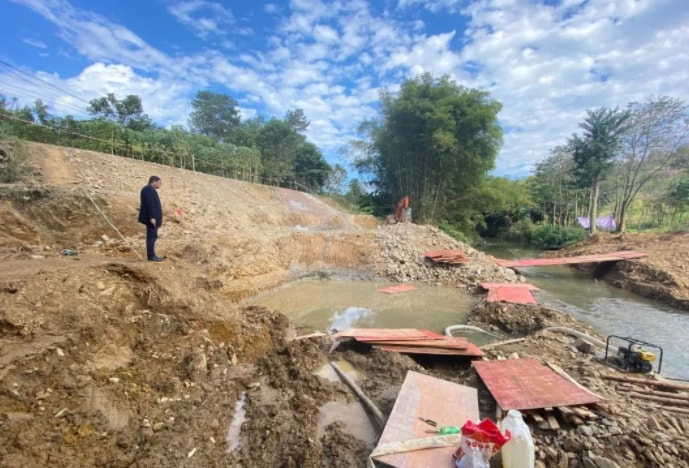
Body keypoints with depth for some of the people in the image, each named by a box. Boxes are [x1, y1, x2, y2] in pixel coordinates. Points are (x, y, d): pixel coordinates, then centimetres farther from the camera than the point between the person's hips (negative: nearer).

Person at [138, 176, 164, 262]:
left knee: (152, 236, 12)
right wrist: (152, 217, -25)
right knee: (152, 236, -9)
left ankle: (151, 255, 17)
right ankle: (151, 256, -6)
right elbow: (149, 203, -21)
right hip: (151, 218, -11)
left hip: (153, 217, 11)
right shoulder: (148, 189, -13)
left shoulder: (150, 189, 19)